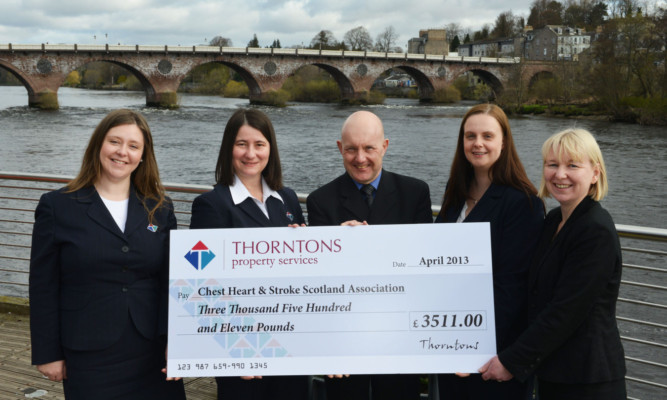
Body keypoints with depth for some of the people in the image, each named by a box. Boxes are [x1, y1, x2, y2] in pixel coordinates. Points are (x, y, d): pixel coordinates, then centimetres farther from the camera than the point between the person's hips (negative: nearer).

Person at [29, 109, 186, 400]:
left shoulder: (160, 209, 6)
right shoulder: (57, 207, -2)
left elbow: (171, 280, 4)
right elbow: (43, 288, -1)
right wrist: (47, 353, -3)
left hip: (153, 352, 3)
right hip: (89, 357, -2)